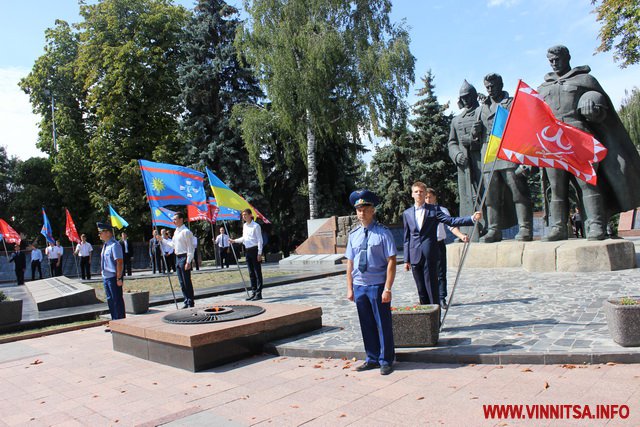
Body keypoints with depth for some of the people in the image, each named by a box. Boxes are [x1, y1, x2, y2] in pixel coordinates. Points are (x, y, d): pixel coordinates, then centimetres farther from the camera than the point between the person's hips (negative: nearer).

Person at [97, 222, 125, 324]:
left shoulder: (114, 245, -16)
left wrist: (119, 278, -22)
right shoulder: (105, 245, 13)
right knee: (110, 300, 16)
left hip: (114, 278, -10)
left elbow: (119, 262, -20)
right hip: (106, 277, 10)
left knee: (117, 301, -2)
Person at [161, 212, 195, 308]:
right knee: (182, 282, 12)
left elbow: (190, 248, -15)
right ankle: (186, 301, 21)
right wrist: (163, 239, 24)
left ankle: (190, 302, 3)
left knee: (187, 281, -4)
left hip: (184, 258, -9)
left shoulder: (186, 232, -12)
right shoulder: (176, 232, 15)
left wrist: (188, 262, -19)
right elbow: (173, 244, 24)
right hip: (178, 257, 9)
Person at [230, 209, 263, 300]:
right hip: (247, 250, 8)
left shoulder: (256, 226, -9)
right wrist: (234, 241, 18)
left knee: (257, 272, -4)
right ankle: (254, 292, 17)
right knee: (251, 273, 10)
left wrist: (259, 253, -15)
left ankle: (259, 293, -1)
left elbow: (259, 240, -10)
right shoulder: (244, 226, 14)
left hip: (254, 250, -8)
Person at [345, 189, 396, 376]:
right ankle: (372, 359, 30)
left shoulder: (383, 232, -8)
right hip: (359, 286, 5)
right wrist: (350, 288, 8)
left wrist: (387, 289, -15)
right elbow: (350, 263, 10)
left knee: (382, 324, 5)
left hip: (378, 286, -5)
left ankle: (386, 361, 22)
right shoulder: (354, 234, 7)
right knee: (366, 325, 14)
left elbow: (391, 262, -11)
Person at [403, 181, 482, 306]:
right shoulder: (407, 213, 12)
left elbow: (451, 221, -4)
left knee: (432, 288, -3)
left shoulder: (434, 209, 5)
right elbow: (407, 238, 12)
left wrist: (472, 218, -17)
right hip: (415, 256, 3)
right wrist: (406, 259, 9)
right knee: (421, 290, 7)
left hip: (430, 255, -2)